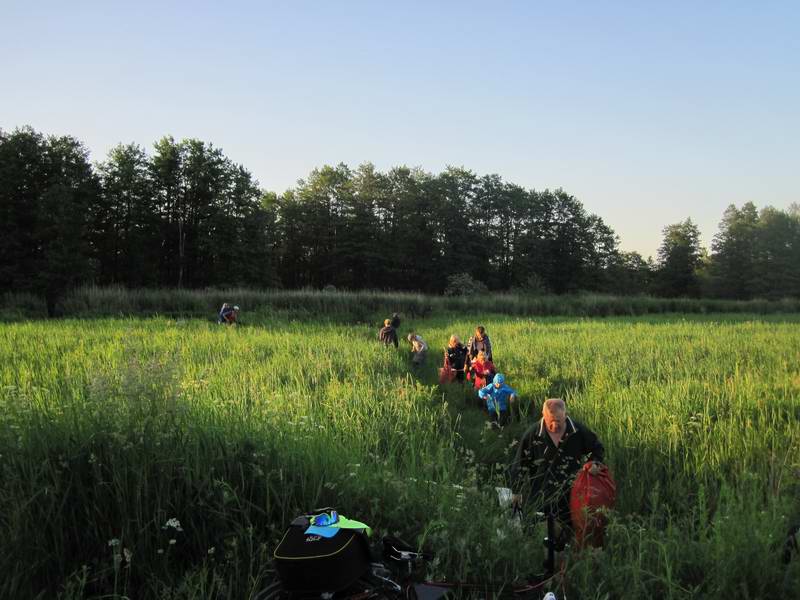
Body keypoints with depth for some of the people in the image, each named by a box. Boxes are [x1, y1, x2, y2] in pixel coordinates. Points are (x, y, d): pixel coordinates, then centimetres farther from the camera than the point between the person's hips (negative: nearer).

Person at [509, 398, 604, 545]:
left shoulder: (579, 431, -9)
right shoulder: (533, 434, -11)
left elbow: (596, 448, 11)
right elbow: (520, 464, -3)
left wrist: (595, 463, -9)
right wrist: (516, 492, -3)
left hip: (570, 493, 1)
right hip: (541, 497, -1)